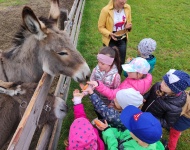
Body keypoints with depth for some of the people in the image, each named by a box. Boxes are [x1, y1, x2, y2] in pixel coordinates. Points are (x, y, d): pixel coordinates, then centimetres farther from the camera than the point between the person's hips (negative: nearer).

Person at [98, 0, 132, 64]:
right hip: (110, 40, -4)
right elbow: (100, 27, -12)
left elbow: (128, 22, 9)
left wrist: (128, 27, -15)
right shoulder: (106, 10, -20)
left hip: (123, 40, 4)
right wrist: (110, 34, -28)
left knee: (121, 62, 14)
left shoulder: (127, 8, -6)